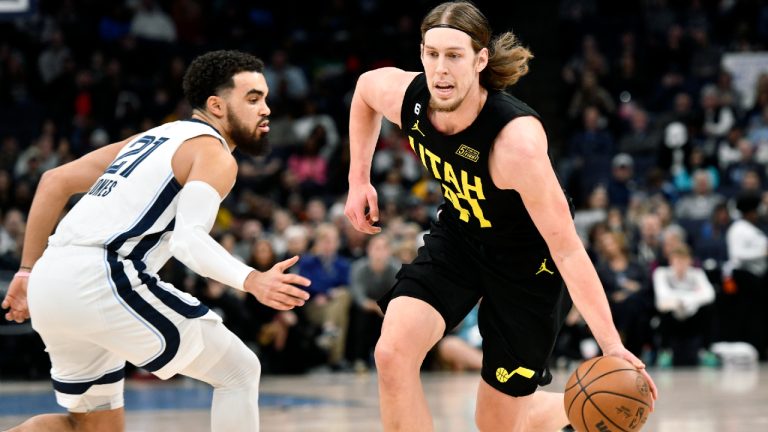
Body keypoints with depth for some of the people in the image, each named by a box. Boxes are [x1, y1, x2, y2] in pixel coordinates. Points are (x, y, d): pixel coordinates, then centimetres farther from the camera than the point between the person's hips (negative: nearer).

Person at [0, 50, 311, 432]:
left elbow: (54, 181, 26)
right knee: (239, 371, 5)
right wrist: (252, 281, -28)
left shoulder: (153, 138, 26)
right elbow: (188, 240, -17)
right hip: (102, 281, -8)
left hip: (50, 280, 9)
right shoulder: (213, 154, 1)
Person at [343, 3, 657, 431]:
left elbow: (566, 248, -32)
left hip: (529, 260, -5)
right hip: (459, 236, 5)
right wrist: (359, 180, 6)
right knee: (393, 352, -21)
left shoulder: (516, 140, -37)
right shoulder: (402, 94, -21)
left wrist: (611, 344, -35)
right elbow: (364, 87, 7)